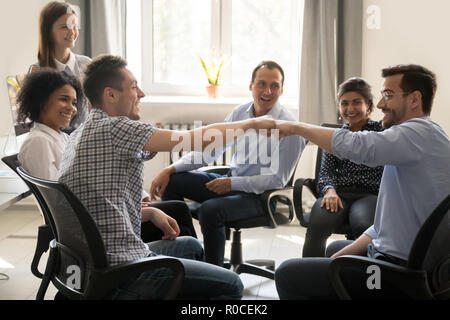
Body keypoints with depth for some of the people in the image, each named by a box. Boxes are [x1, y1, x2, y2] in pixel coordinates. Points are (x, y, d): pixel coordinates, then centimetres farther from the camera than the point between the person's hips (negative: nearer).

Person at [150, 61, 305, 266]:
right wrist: (170, 170, -5)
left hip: (260, 195, -7)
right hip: (232, 183, 8)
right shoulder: (240, 114, 5)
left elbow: (279, 179, -16)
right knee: (172, 181, -1)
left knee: (210, 210, -33)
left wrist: (233, 183, -21)